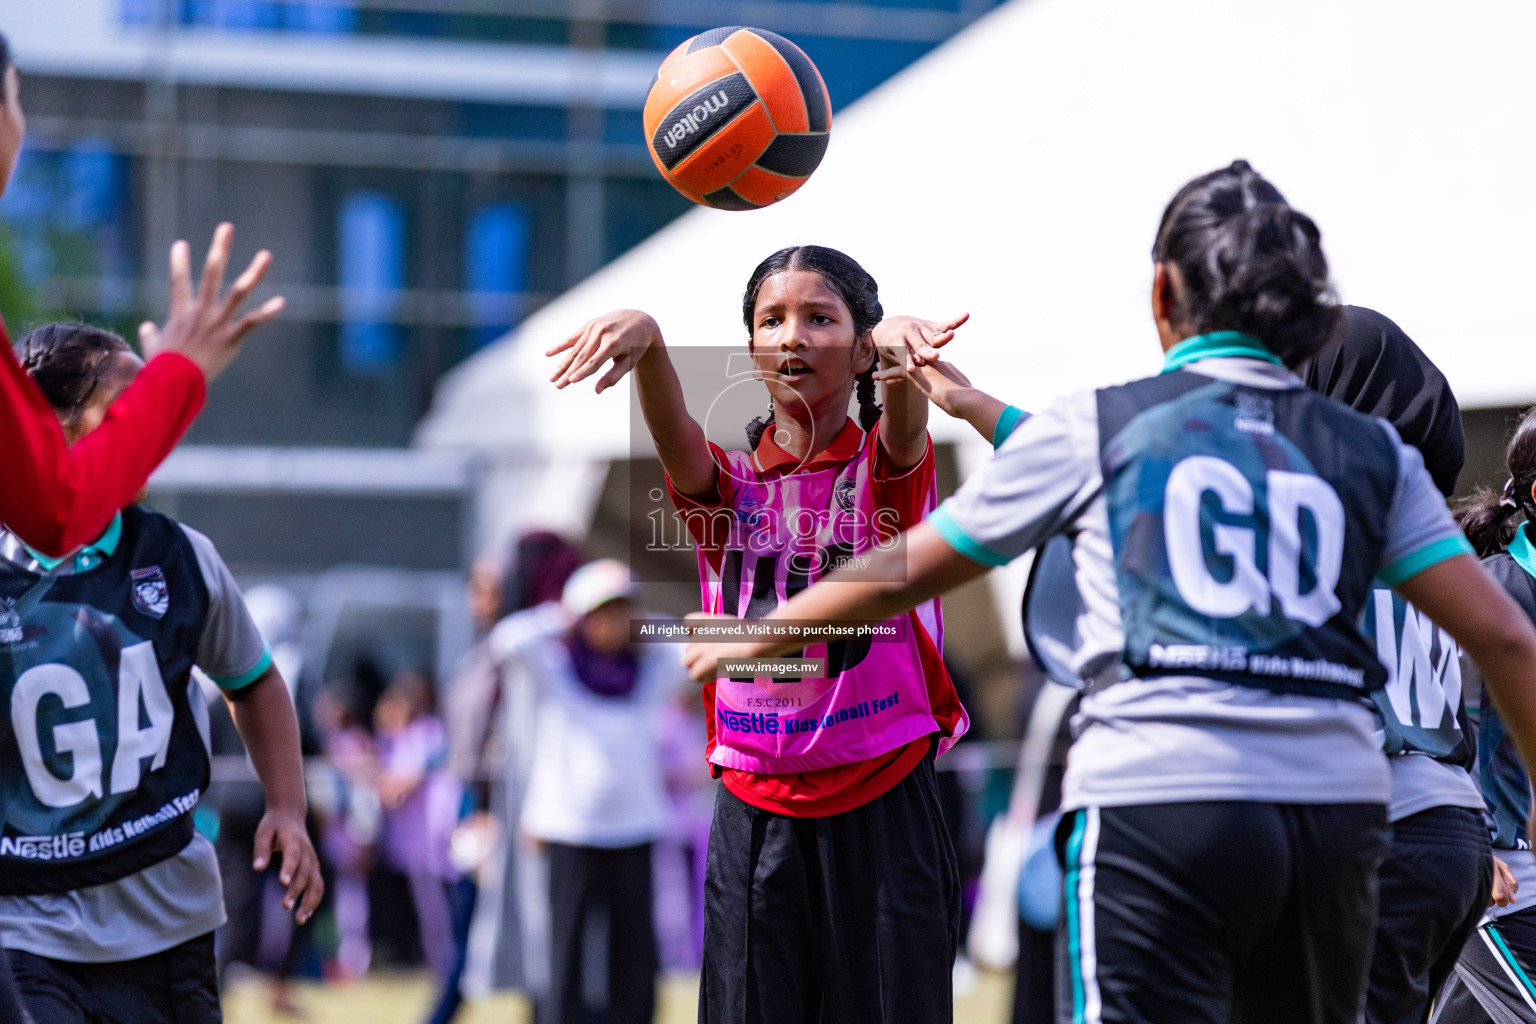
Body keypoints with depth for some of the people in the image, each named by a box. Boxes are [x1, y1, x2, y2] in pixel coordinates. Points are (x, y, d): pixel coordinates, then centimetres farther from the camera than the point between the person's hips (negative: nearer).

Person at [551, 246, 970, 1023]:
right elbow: (673, 433, -14)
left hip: (883, 809, -1)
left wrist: (900, 348, -44)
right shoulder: (729, 483, 7)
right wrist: (646, 338, -37)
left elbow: (904, 425, -19)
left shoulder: (887, 469, 4)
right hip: (756, 811, 1)